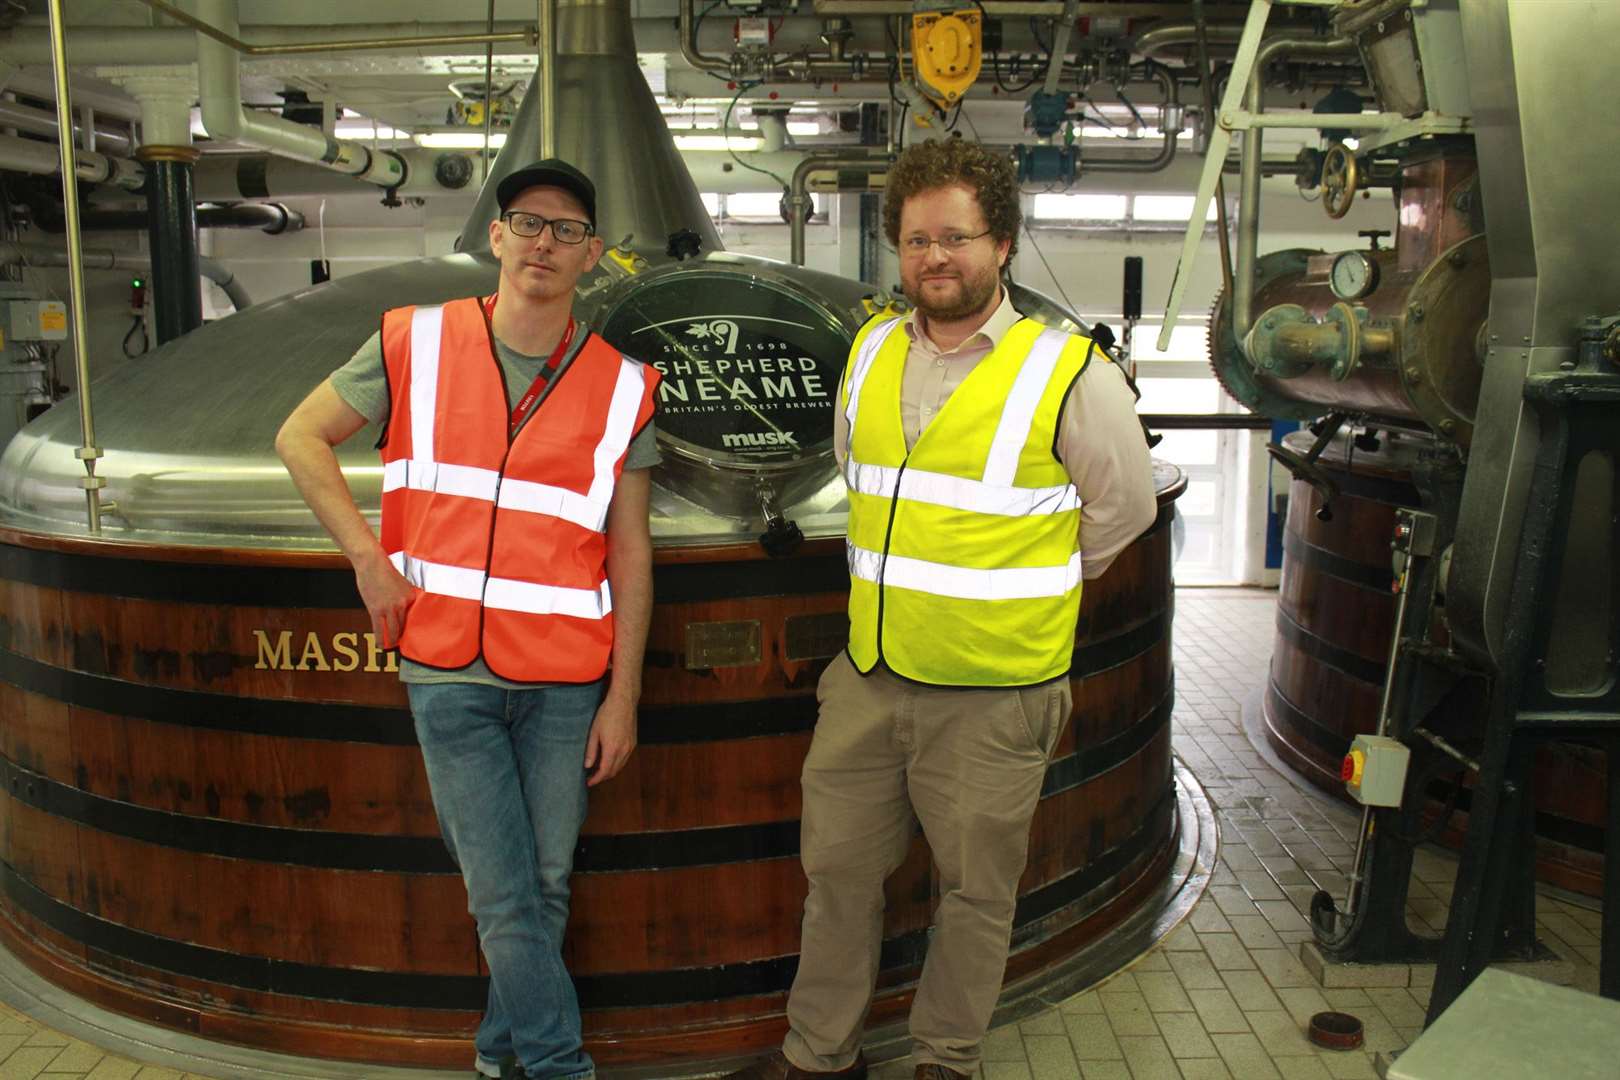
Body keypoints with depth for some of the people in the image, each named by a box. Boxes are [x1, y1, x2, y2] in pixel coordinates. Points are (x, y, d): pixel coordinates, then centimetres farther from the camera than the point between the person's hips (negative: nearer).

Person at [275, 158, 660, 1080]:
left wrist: (623, 696, 0)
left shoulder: (622, 387, 2)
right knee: (504, 895, 2)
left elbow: (630, 552, 3)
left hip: (565, 677, 1)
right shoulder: (417, 345, 0)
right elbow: (302, 436, 10)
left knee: (546, 885, 9)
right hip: (447, 669, -1)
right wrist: (369, 559, -1)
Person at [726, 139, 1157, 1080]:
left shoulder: (1070, 374, -10)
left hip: (995, 691, -4)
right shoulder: (870, 351, 6)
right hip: (871, 674, 5)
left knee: (976, 889, 12)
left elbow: (1126, 505, 3)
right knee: (838, 866, 15)